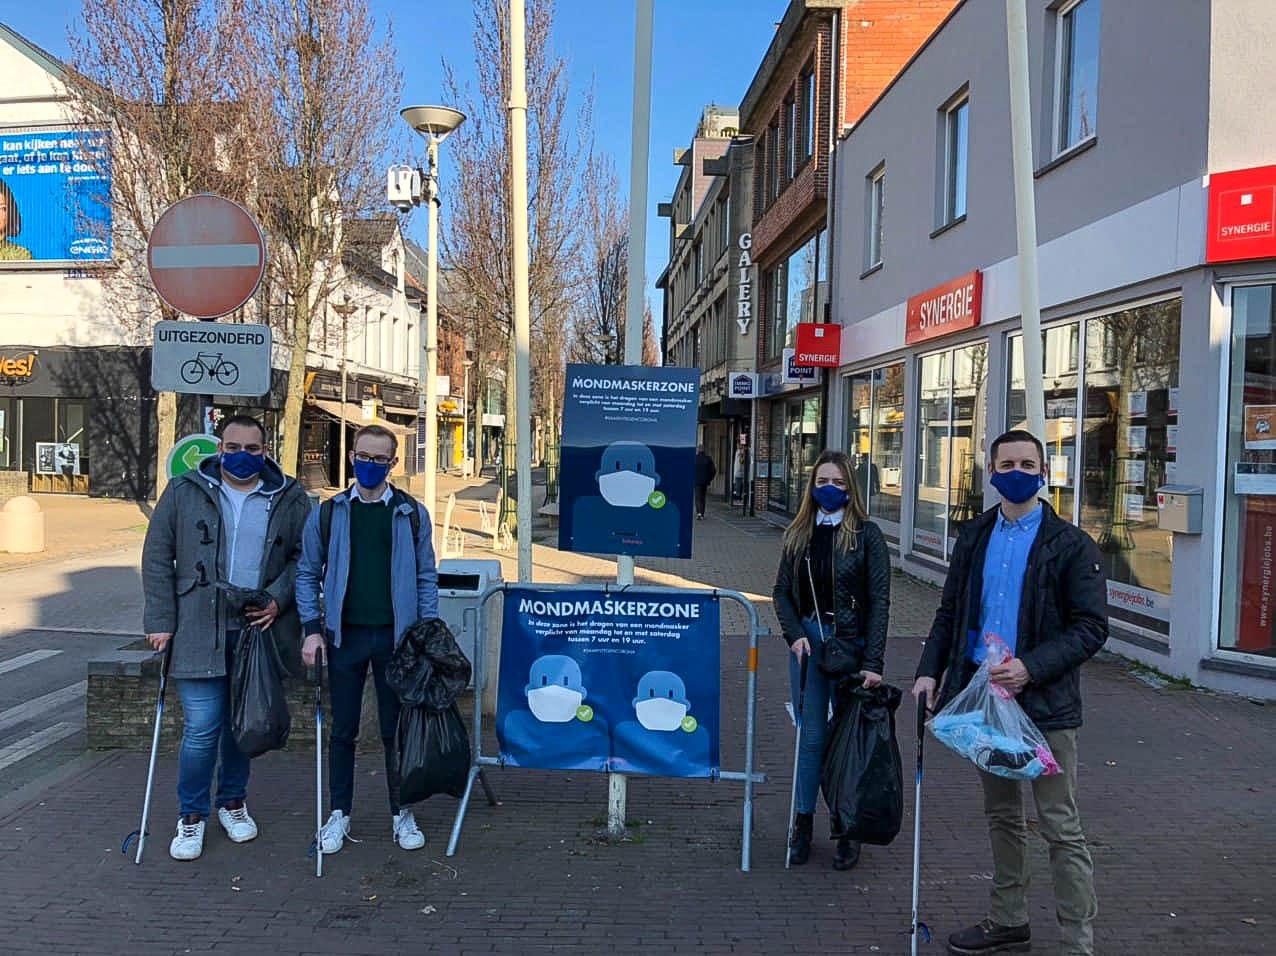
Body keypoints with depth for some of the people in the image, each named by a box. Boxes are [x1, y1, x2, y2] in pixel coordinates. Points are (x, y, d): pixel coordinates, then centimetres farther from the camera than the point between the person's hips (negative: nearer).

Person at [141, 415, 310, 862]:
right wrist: (161, 620, -3)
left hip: (259, 629, 2)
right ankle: (191, 816, 16)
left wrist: (279, 599, -10)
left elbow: (306, 556, 5)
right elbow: (157, 557, 3)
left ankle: (233, 801, 34)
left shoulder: (290, 499, 3)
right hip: (199, 632, -1)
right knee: (202, 727, -3)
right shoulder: (183, 492, 2)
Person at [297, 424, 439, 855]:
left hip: (396, 637, 0)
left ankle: (401, 814, 21)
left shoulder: (412, 514, 3)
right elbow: (308, 574, 7)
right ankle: (339, 814, 23)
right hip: (345, 636, 1)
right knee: (343, 730, 9)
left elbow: (426, 577, 5)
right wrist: (312, 630, -2)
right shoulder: (327, 513, 3)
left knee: (397, 730, 7)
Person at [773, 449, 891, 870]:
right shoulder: (798, 534, 8)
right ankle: (804, 823, 20)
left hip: (850, 643, -3)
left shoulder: (866, 534, -5)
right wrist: (795, 634, -8)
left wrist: (873, 661, -16)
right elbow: (782, 591, 9)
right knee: (811, 736, 7)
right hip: (806, 641, 3)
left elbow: (879, 599, -9)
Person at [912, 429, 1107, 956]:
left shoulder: (1070, 545, -6)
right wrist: (930, 670, 2)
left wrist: (1031, 668, -21)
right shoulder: (974, 537, 9)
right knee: (1001, 815, 18)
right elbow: (950, 613, 15)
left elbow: (1091, 627, -9)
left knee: (1061, 827, 0)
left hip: (1043, 703, -5)